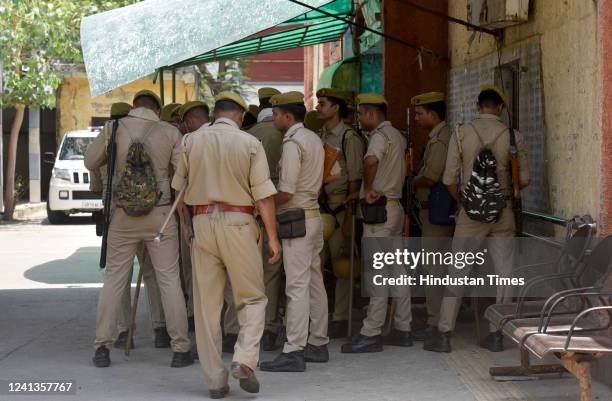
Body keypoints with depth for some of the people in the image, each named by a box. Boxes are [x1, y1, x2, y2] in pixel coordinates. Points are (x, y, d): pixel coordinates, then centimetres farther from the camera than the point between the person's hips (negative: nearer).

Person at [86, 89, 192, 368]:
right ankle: (180, 349, 4)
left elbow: (91, 162, 11)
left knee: (114, 280, 9)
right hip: (160, 215, -1)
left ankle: (102, 347, 7)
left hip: (123, 216, 1)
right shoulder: (169, 133, -3)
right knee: (169, 281, 4)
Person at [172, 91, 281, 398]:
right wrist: (272, 237, -1)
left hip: (201, 222, 2)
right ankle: (244, 359, -13)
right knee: (252, 298, 8)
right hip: (238, 223, -2)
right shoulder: (250, 143, -2)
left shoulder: (192, 141, 5)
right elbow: (263, 195, -5)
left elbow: (178, 187, 10)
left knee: (207, 304, 7)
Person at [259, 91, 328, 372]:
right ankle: (318, 344, 19)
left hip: (297, 219, -10)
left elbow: (286, 192, -19)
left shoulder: (292, 142, -15)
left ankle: (293, 351, -11)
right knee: (315, 282, 13)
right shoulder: (314, 139, 14)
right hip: (314, 214, 10)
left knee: (297, 286, -10)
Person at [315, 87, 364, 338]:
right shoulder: (321, 137, 14)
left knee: (341, 261, -3)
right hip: (322, 207, 7)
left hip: (341, 207, -7)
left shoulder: (349, 138, -8)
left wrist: (349, 216, -14)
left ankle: (341, 318, 4)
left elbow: (355, 179, -10)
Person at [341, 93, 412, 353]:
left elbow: (371, 161, -35)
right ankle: (402, 329, 15)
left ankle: (371, 333, -8)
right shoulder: (397, 136, 17)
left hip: (379, 208, -10)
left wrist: (368, 189, -22)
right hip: (395, 205, 10)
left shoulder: (380, 135, -13)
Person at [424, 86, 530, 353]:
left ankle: (444, 334, 5)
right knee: (503, 272, 8)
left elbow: (449, 179, -3)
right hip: (503, 211, 1)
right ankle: (496, 334, 10)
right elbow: (524, 180, 2)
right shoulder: (513, 136, -1)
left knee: (457, 271, 4)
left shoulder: (461, 134, -2)